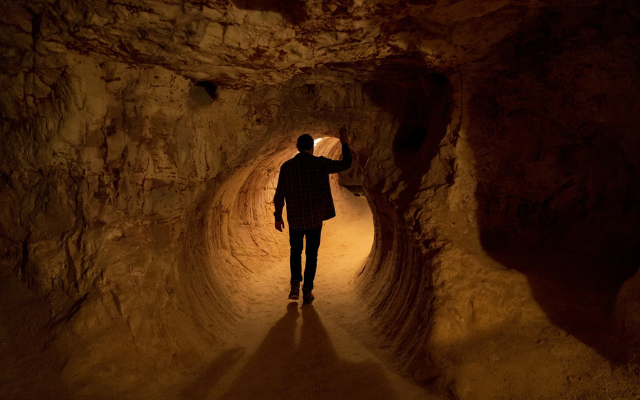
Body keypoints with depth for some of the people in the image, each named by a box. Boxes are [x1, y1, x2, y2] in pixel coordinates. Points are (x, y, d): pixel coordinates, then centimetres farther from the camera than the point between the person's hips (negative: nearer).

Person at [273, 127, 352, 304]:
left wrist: (278, 217, 8)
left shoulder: (286, 166, -3)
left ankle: (295, 286, 10)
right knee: (311, 254, 13)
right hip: (315, 218, -1)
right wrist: (344, 143, 16)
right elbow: (346, 164, 4)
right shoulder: (320, 163, -6)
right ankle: (307, 292, 15)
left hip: (295, 219, 1)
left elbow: (279, 195, -3)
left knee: (296, 251, 22)